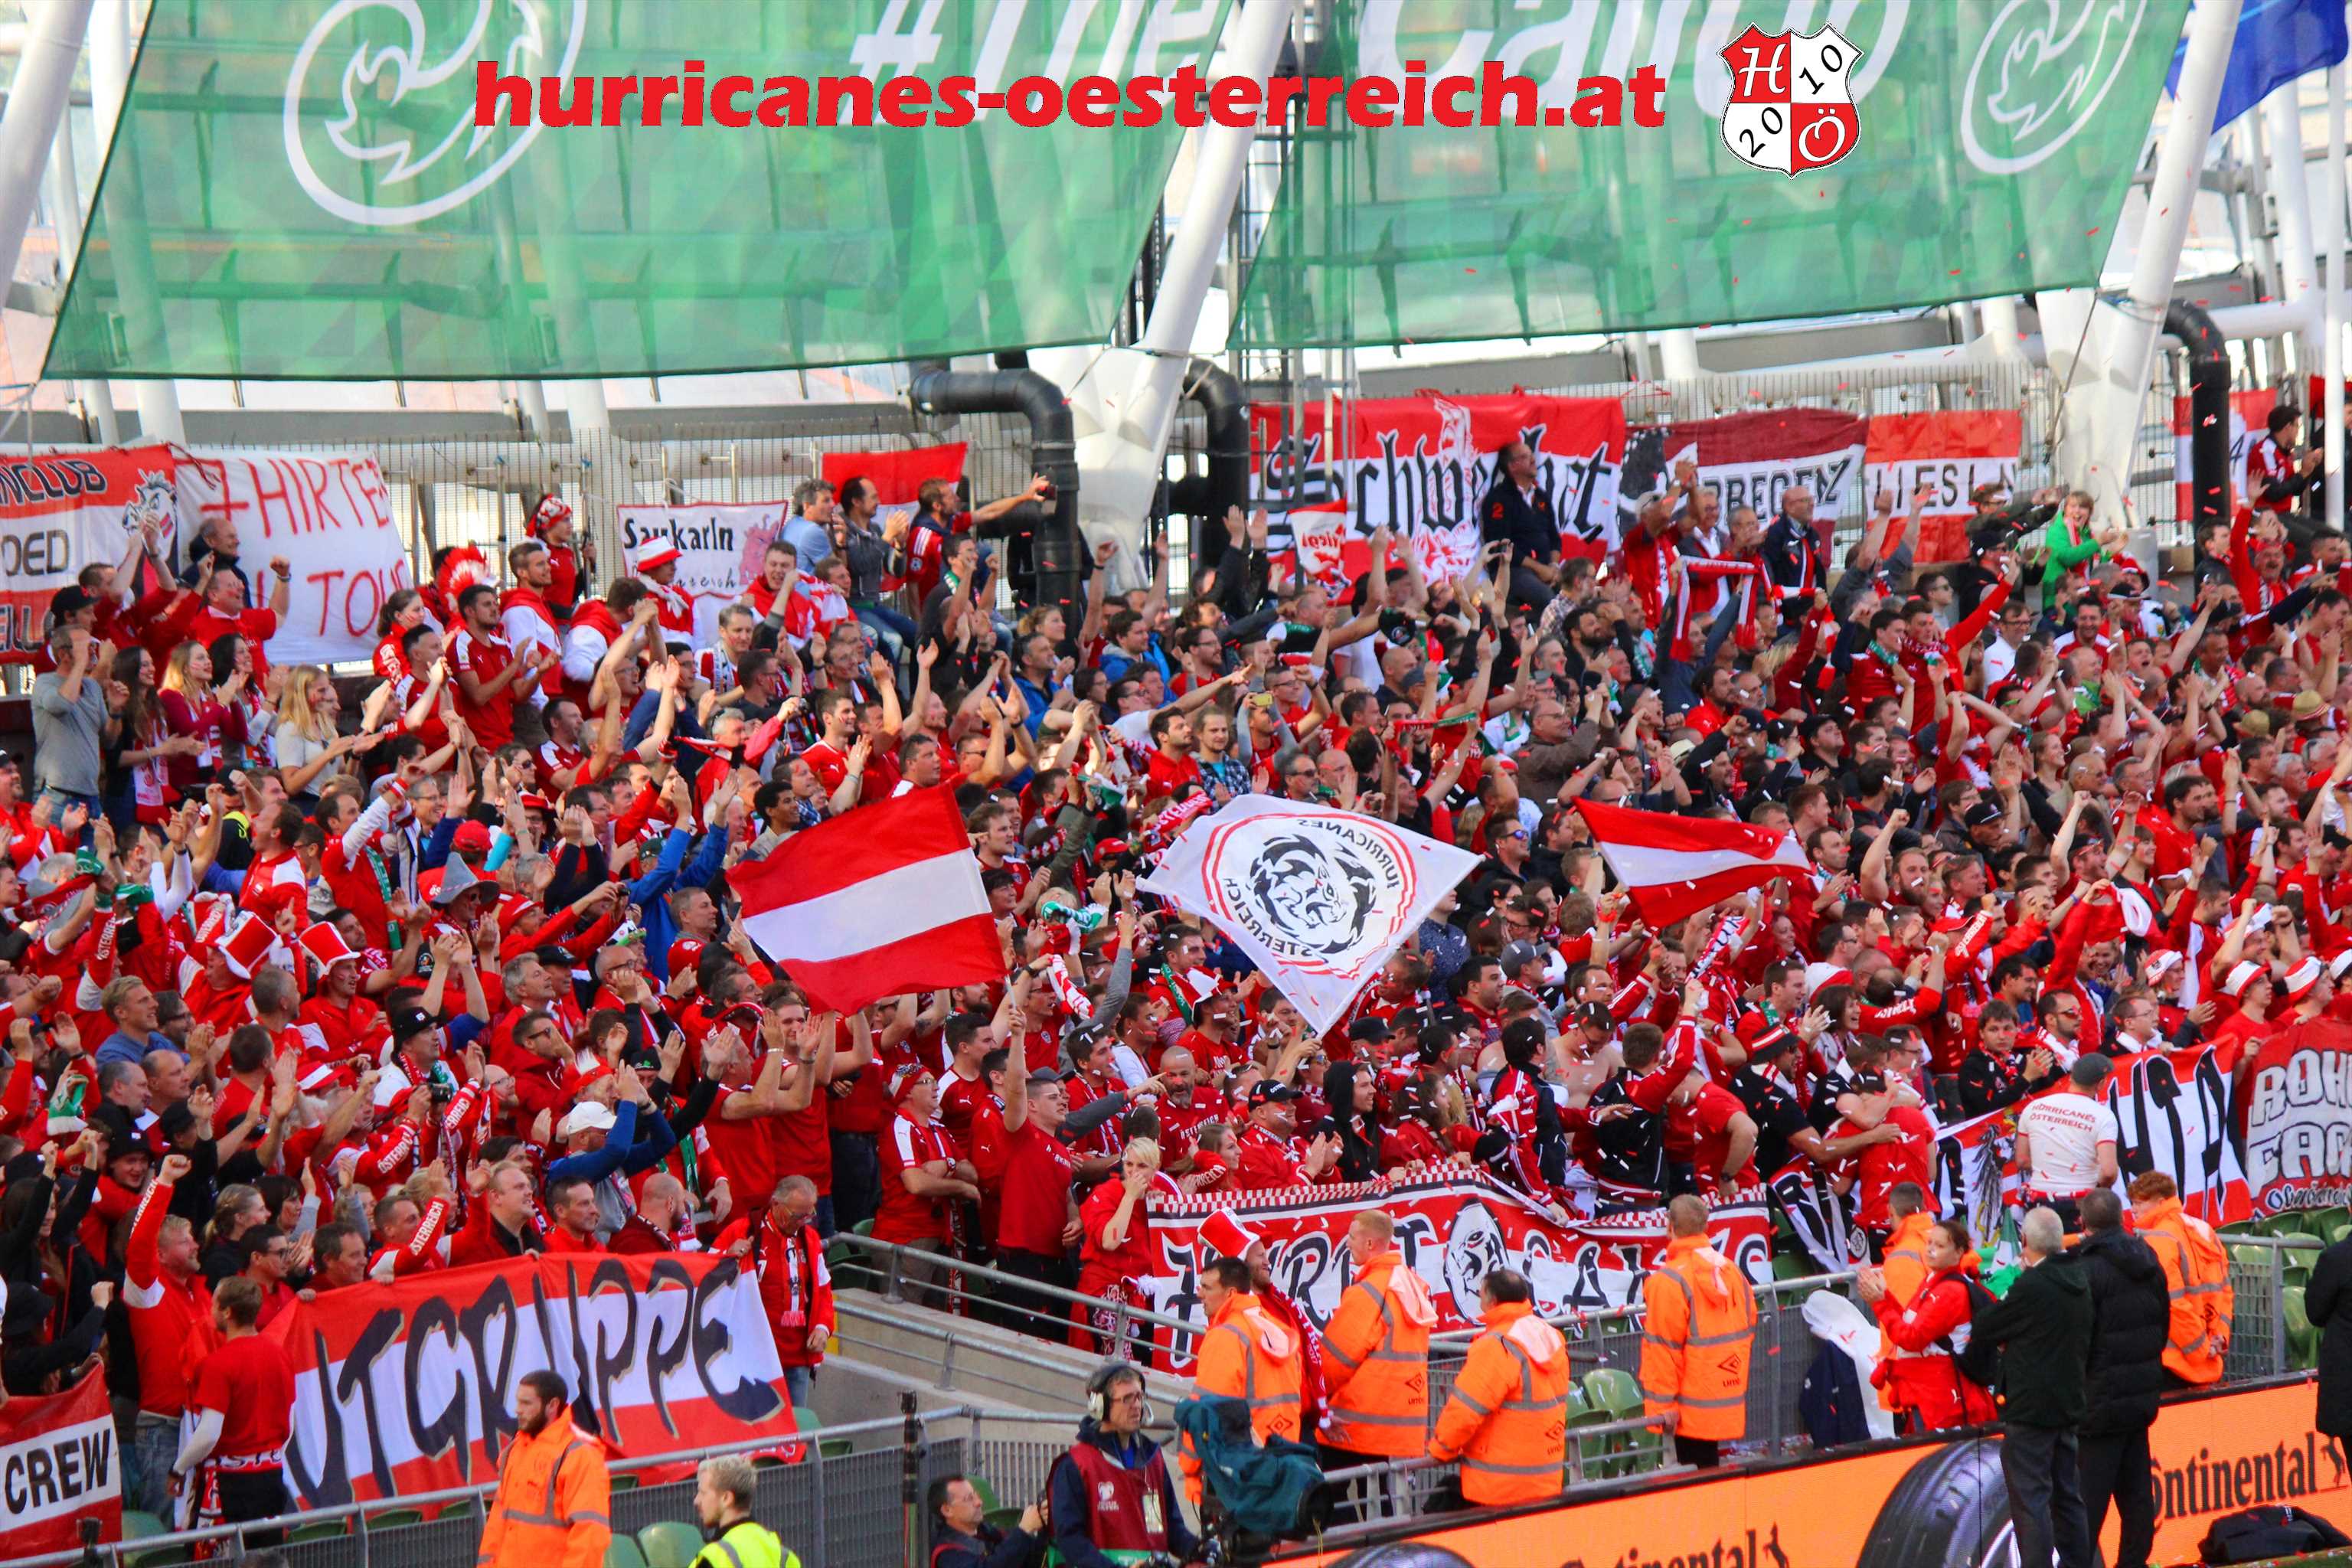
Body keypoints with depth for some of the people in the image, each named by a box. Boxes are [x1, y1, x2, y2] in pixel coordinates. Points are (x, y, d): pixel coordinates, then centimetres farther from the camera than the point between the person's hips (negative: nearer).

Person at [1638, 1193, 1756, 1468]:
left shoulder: (1669, 1282, -17)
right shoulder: (1732, 1272, 6)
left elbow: (1662, 1350, -17)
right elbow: (1747, 1334, 14)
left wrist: (1661, 1405, -12)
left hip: (1691, 1409, -7)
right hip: (1729, 1404, 7)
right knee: (1708, 1468, 14)